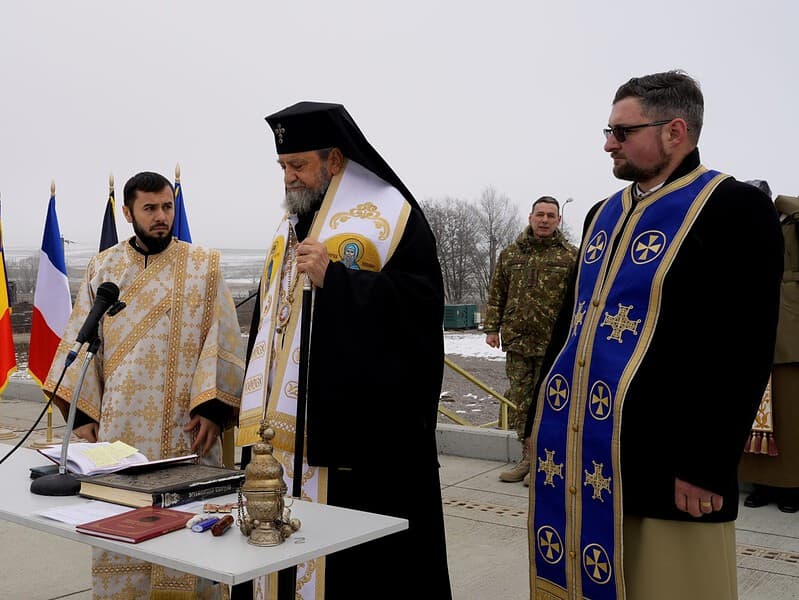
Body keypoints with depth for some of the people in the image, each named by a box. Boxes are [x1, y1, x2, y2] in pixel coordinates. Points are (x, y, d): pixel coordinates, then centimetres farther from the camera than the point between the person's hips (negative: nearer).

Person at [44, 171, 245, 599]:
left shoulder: (204, 267, 2)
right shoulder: (103, 268, 9)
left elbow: (221, 340, -3)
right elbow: (82, 342, 9)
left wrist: (211, 408, -12)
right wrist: (82, 411, 1)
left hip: (184, 428, -2)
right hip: (120, 424, 2)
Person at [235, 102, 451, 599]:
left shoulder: (390, 215, -6)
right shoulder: (290, 227, 17)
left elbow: (421, 304, -18)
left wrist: (332, 278, -22)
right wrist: (258, 405, 17)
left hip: (362, 432, -7)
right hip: (284, 429, 7)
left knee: (359, 557, -2)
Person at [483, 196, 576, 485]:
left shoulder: (570, 256, 1)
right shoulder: (510, 254, 11)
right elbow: (496, 294, 14)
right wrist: (492, 328, 8)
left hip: (552, 344, -4)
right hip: (516, 342, 4)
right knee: (520, 403, 9)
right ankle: (528, 458, 20)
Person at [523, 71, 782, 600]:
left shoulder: (734, 208, -7)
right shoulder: (604, 214, 15)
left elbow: (744, 351, -14)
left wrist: (706, 465, -16)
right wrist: (541, 416, 16)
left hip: (660, 458, -7)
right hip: (574, 448, 7)